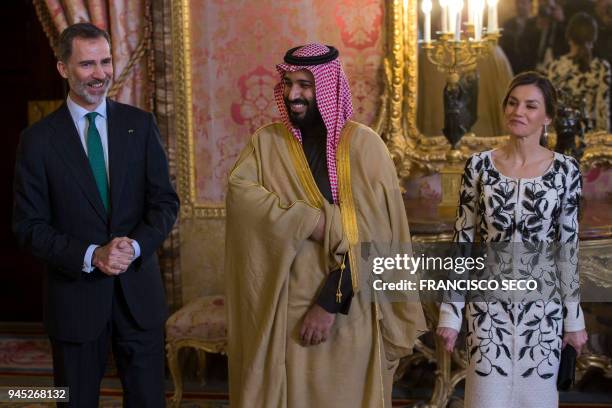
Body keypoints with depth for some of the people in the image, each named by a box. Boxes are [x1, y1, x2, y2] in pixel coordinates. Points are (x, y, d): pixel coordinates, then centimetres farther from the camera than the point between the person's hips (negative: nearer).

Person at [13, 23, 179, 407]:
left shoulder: (140, 125, 3)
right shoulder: (39, 139, -3)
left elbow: (166, 201, 1)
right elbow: (29, 225, -5)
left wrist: (135, 245, -17)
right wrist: (91, 256, -17)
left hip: (139, 292, 2)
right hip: (75, 297, -1)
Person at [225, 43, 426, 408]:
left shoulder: (364, 145, -3)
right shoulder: (266, 142, 4)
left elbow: (369, 237, -10)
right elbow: (239, 192, -16)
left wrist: (331, 301, -17)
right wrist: (313, 222, -23)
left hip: (347, 312, -2)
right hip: (281, 309, 2)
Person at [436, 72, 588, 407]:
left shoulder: (565, 170, -2)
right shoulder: (479, 166, -3)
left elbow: (569, 247, 1)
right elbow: (462, 242, -1)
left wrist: (574, 317, 1)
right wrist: (450, 312, -4)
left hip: (543, 305, 0)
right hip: (489, 304, 0)